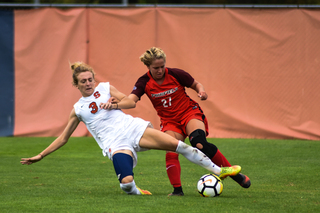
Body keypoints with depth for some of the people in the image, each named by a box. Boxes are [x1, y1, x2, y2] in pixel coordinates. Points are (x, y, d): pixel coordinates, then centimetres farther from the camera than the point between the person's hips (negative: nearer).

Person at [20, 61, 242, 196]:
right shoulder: (78, 109, 12)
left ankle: (218, 170, -5)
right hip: (115, 143, -2)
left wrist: (115, 104, -10)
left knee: (177, 144, -14)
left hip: (132, 127, 2)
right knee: (126, 183, -30)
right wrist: (40, 156, 15)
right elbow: (63, 137, 18)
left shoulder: (105, 88, 13)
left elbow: (131, 102, 9)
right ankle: (136, 191, 7)